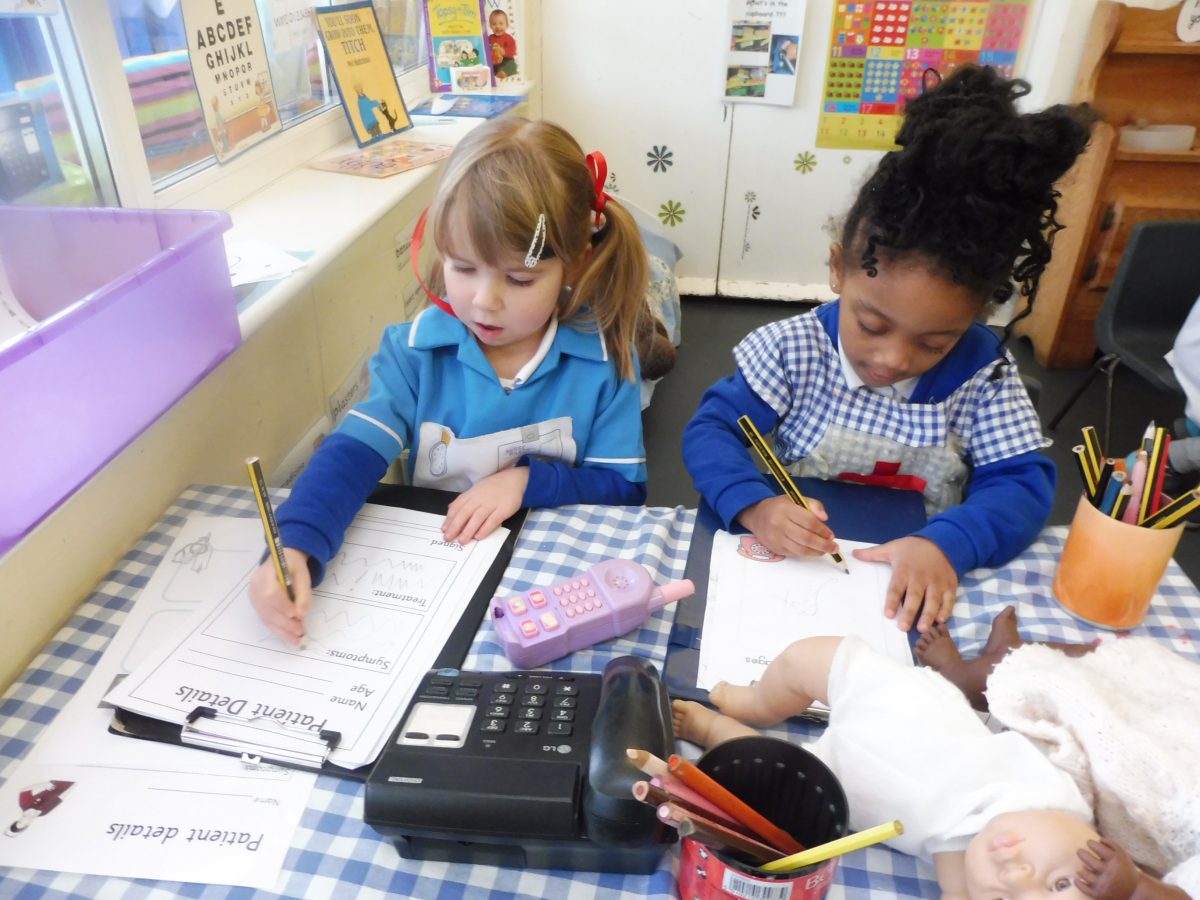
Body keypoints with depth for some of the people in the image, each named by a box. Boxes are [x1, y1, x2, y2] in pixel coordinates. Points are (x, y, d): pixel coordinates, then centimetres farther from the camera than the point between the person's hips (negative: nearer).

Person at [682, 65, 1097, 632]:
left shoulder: (983, 374, -6)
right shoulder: (792, 350, -10)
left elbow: (1022, 481, -9)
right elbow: (711, 428, -11)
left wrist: (947, 543, -28)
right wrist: (753, 505, -30)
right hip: (792, 576, -1)